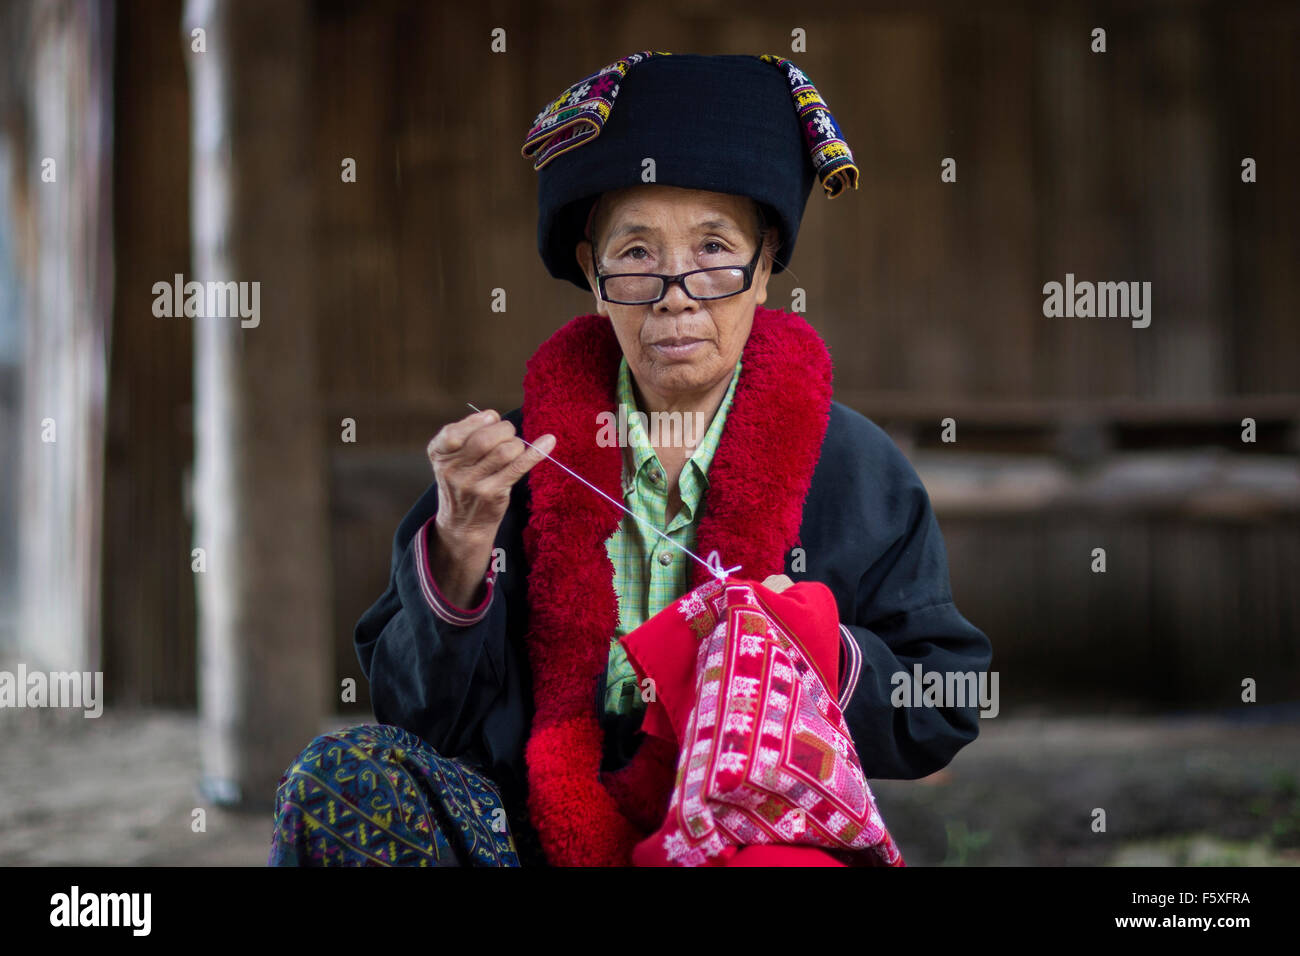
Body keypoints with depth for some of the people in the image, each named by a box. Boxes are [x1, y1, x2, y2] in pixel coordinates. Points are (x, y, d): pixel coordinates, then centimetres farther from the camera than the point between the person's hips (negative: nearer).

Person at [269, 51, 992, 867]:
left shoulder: (856, 470, 2)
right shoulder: (517, 457, 4)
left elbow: (941, 719, 5)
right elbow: (420, 713, 1)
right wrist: (461, 550, -15)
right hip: (530, 826, 3)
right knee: (341, 777, -25)